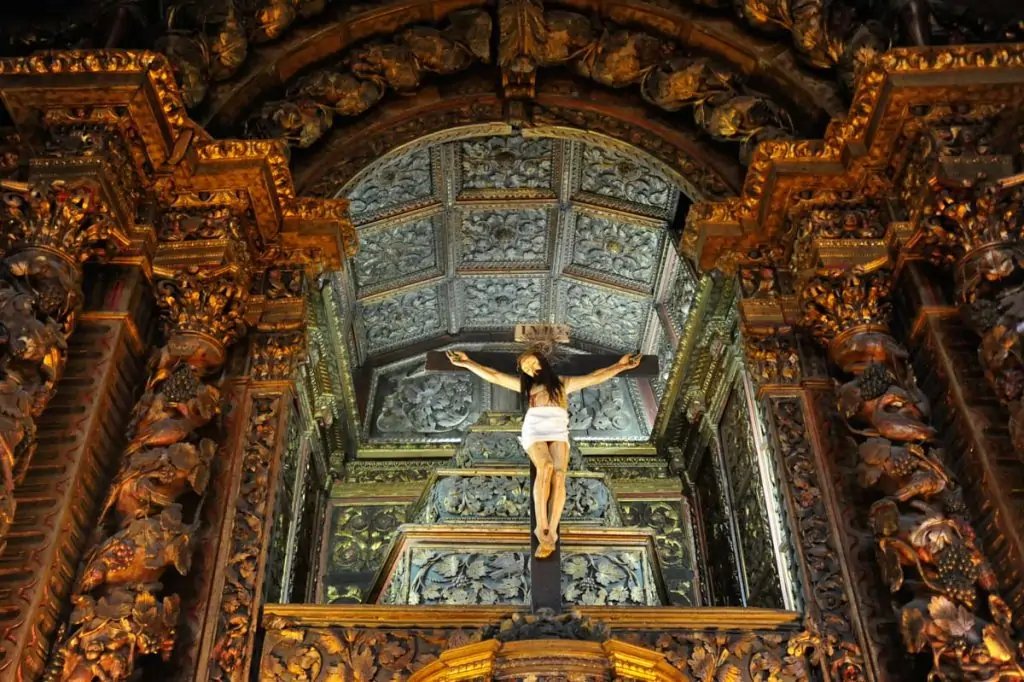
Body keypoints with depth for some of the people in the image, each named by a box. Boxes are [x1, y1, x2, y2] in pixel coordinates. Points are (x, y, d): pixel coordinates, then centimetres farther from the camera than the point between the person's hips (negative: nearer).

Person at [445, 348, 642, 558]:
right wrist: (467, 363, 18)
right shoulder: (525, 385, 26)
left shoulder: (563, 383, 25)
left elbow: (595, 377, 20)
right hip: (534, 433, 0)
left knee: (559, 474, -27)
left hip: (558, 433, 1)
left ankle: (551, 534, -35)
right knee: (545, 467, -32)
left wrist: (620, 366, 13)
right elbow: (494, 376, 23)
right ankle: (542, 527, -32)